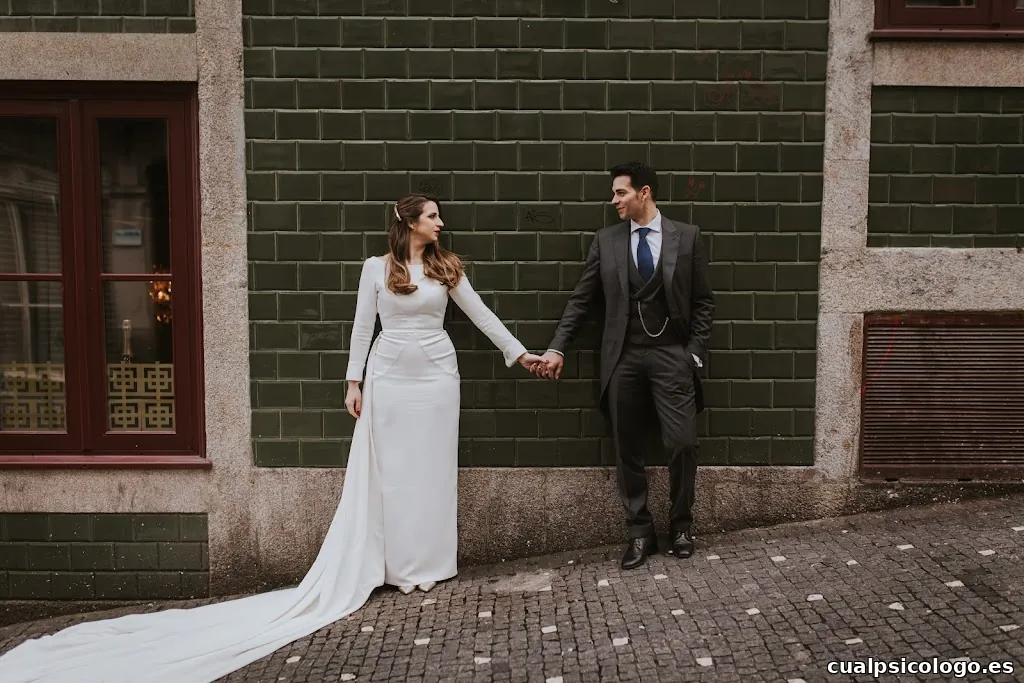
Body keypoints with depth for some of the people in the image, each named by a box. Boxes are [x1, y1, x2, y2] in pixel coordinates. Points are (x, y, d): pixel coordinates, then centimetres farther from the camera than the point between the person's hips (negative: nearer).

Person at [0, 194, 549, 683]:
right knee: (386, 471, 2)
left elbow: (479, 313, 10)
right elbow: (362, 327, 4)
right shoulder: (375, 268, 2)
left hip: (436, 378, 2)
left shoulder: (446, 267, 6)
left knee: (430, 469, 6)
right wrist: (354, 381, 1)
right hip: (388, 378, -1)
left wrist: (519, 352, 9)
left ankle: (426, 563, 18)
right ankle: (394, 565, 12)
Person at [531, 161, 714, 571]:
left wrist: (695, 352, -2)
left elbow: (703, 301, 5)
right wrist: (557, 348, -2)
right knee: (627, 450, 5)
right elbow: (581, 299, 6)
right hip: (623, 357, 2)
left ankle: (680, 524, 20)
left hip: (672, 355, -1)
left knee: (682, 443, -5)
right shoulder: (606, 240, 6)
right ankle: (640, 532, 20)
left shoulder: (687, 236, 2)